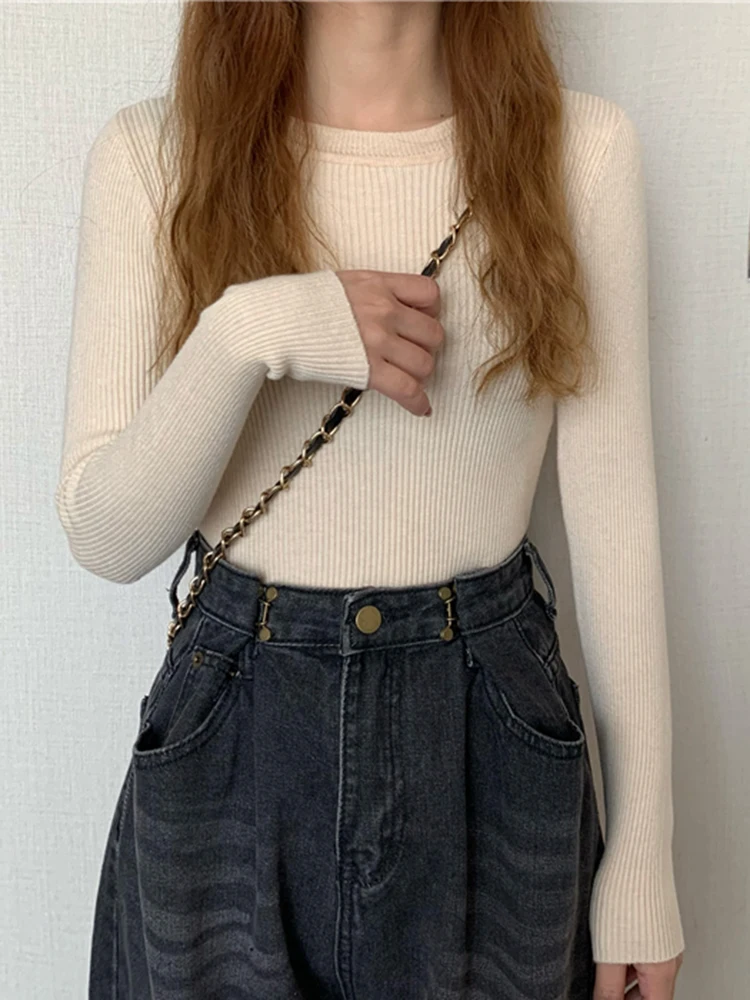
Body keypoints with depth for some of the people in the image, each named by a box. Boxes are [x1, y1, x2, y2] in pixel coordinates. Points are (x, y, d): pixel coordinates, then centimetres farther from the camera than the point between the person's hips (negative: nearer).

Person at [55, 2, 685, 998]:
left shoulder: (584, 147, -6)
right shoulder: (150, 153, -5)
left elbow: (614, 514, -4)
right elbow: (105, 538, -7)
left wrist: (645, 848, -1)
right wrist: (245, 334, -24)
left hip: (491, 737, 1)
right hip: (229, 738, 1)